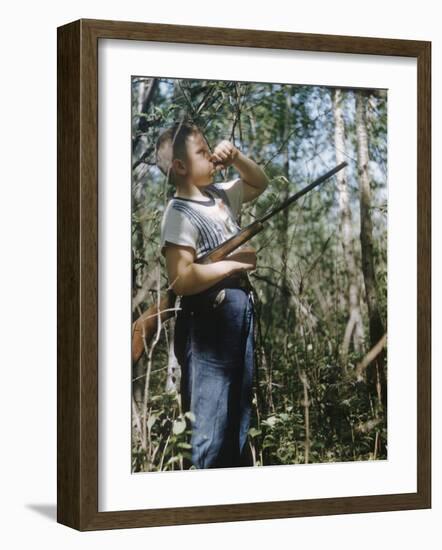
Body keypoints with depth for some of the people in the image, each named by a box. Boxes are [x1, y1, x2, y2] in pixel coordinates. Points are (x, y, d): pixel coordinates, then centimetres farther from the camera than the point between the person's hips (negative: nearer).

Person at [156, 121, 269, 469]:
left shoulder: (221, 195, 11)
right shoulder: (179, 214, -13)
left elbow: (259, 183, 28)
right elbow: (180, 280, -23)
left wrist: (235, 157, 9)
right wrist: (233, 263, -15)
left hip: (241, 311, 9)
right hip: (208, 321, -9)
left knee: (240, 413, 15)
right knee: (212, 418, -4)